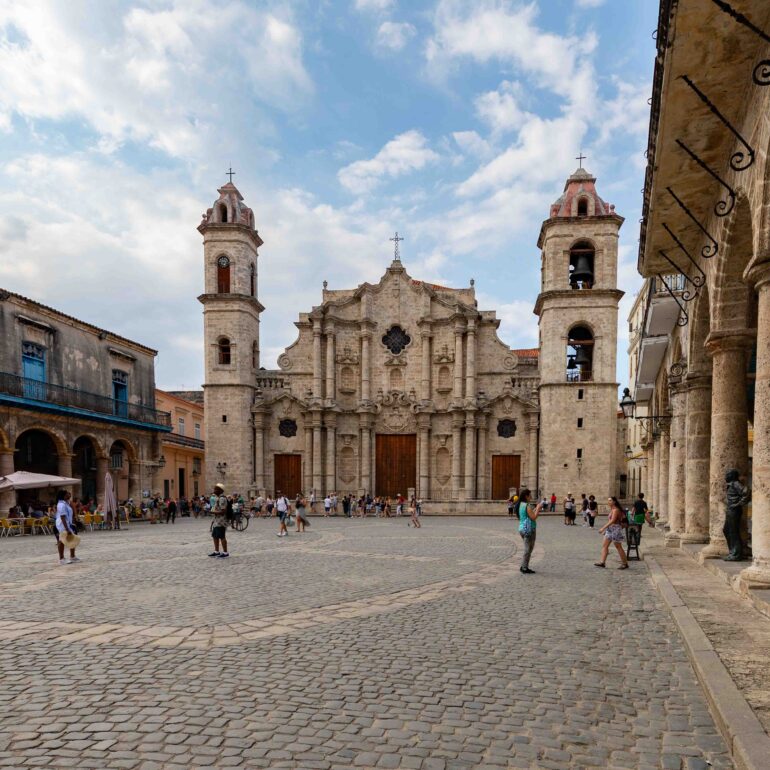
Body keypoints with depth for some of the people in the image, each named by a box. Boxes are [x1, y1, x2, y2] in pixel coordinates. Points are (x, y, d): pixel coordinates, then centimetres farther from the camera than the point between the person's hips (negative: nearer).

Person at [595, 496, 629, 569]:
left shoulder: (616, 510, -16)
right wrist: (605, 530, 20)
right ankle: (602, 562, 1)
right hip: (610, 530, 10)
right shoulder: (611, 509, 13)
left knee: (618, 547, 0)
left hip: (615, 529, -10)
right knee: (604, 545, 3)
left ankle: (625, 563, 11)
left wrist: (603, 528, -28)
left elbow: (613, 520, -26)